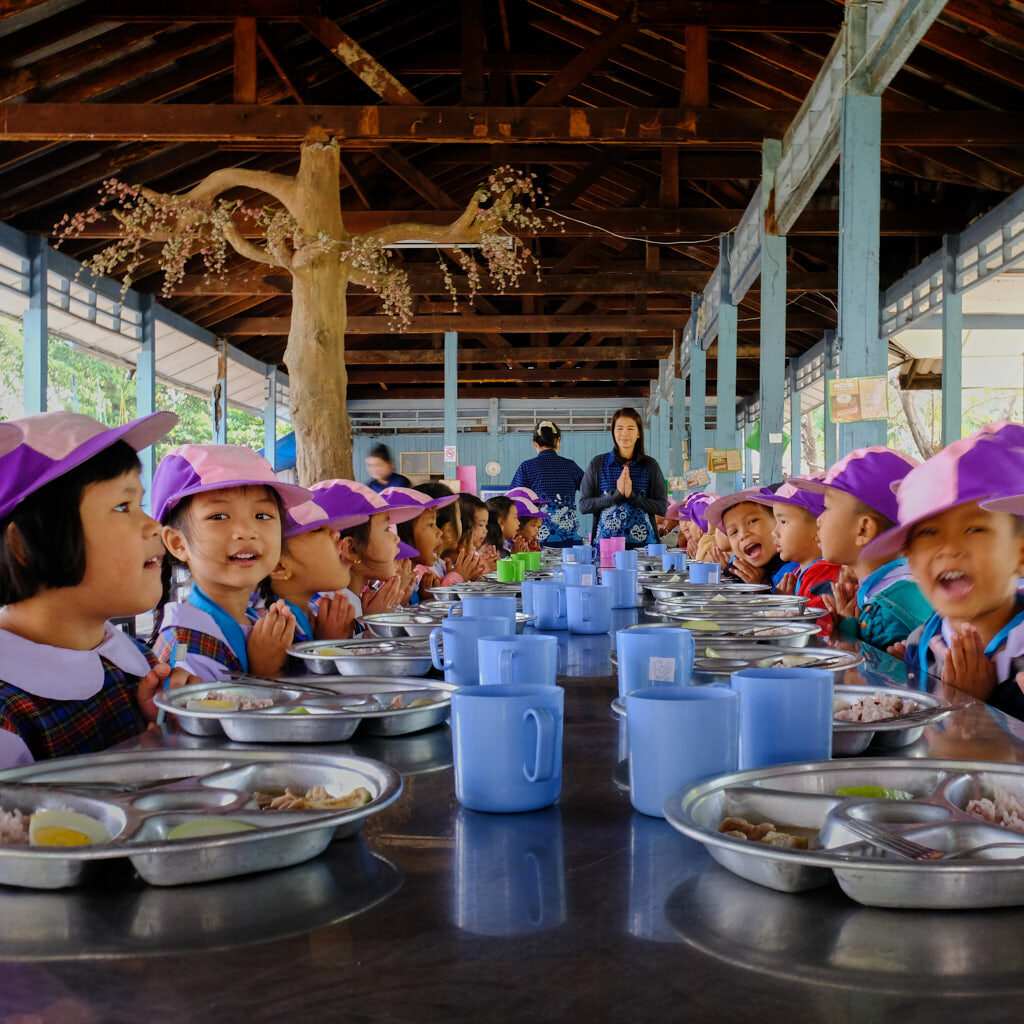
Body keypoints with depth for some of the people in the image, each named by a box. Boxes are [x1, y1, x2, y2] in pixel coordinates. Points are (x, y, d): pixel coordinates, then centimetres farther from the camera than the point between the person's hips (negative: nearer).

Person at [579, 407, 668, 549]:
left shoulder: (650, 465, 6)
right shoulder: (597, 464, 4)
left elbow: (662, 508, 1)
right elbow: (583, 505, -1)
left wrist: (632, 495, -14)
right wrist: (616, 494, -13)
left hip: (642, 542, 0)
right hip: (605, 541, 0)